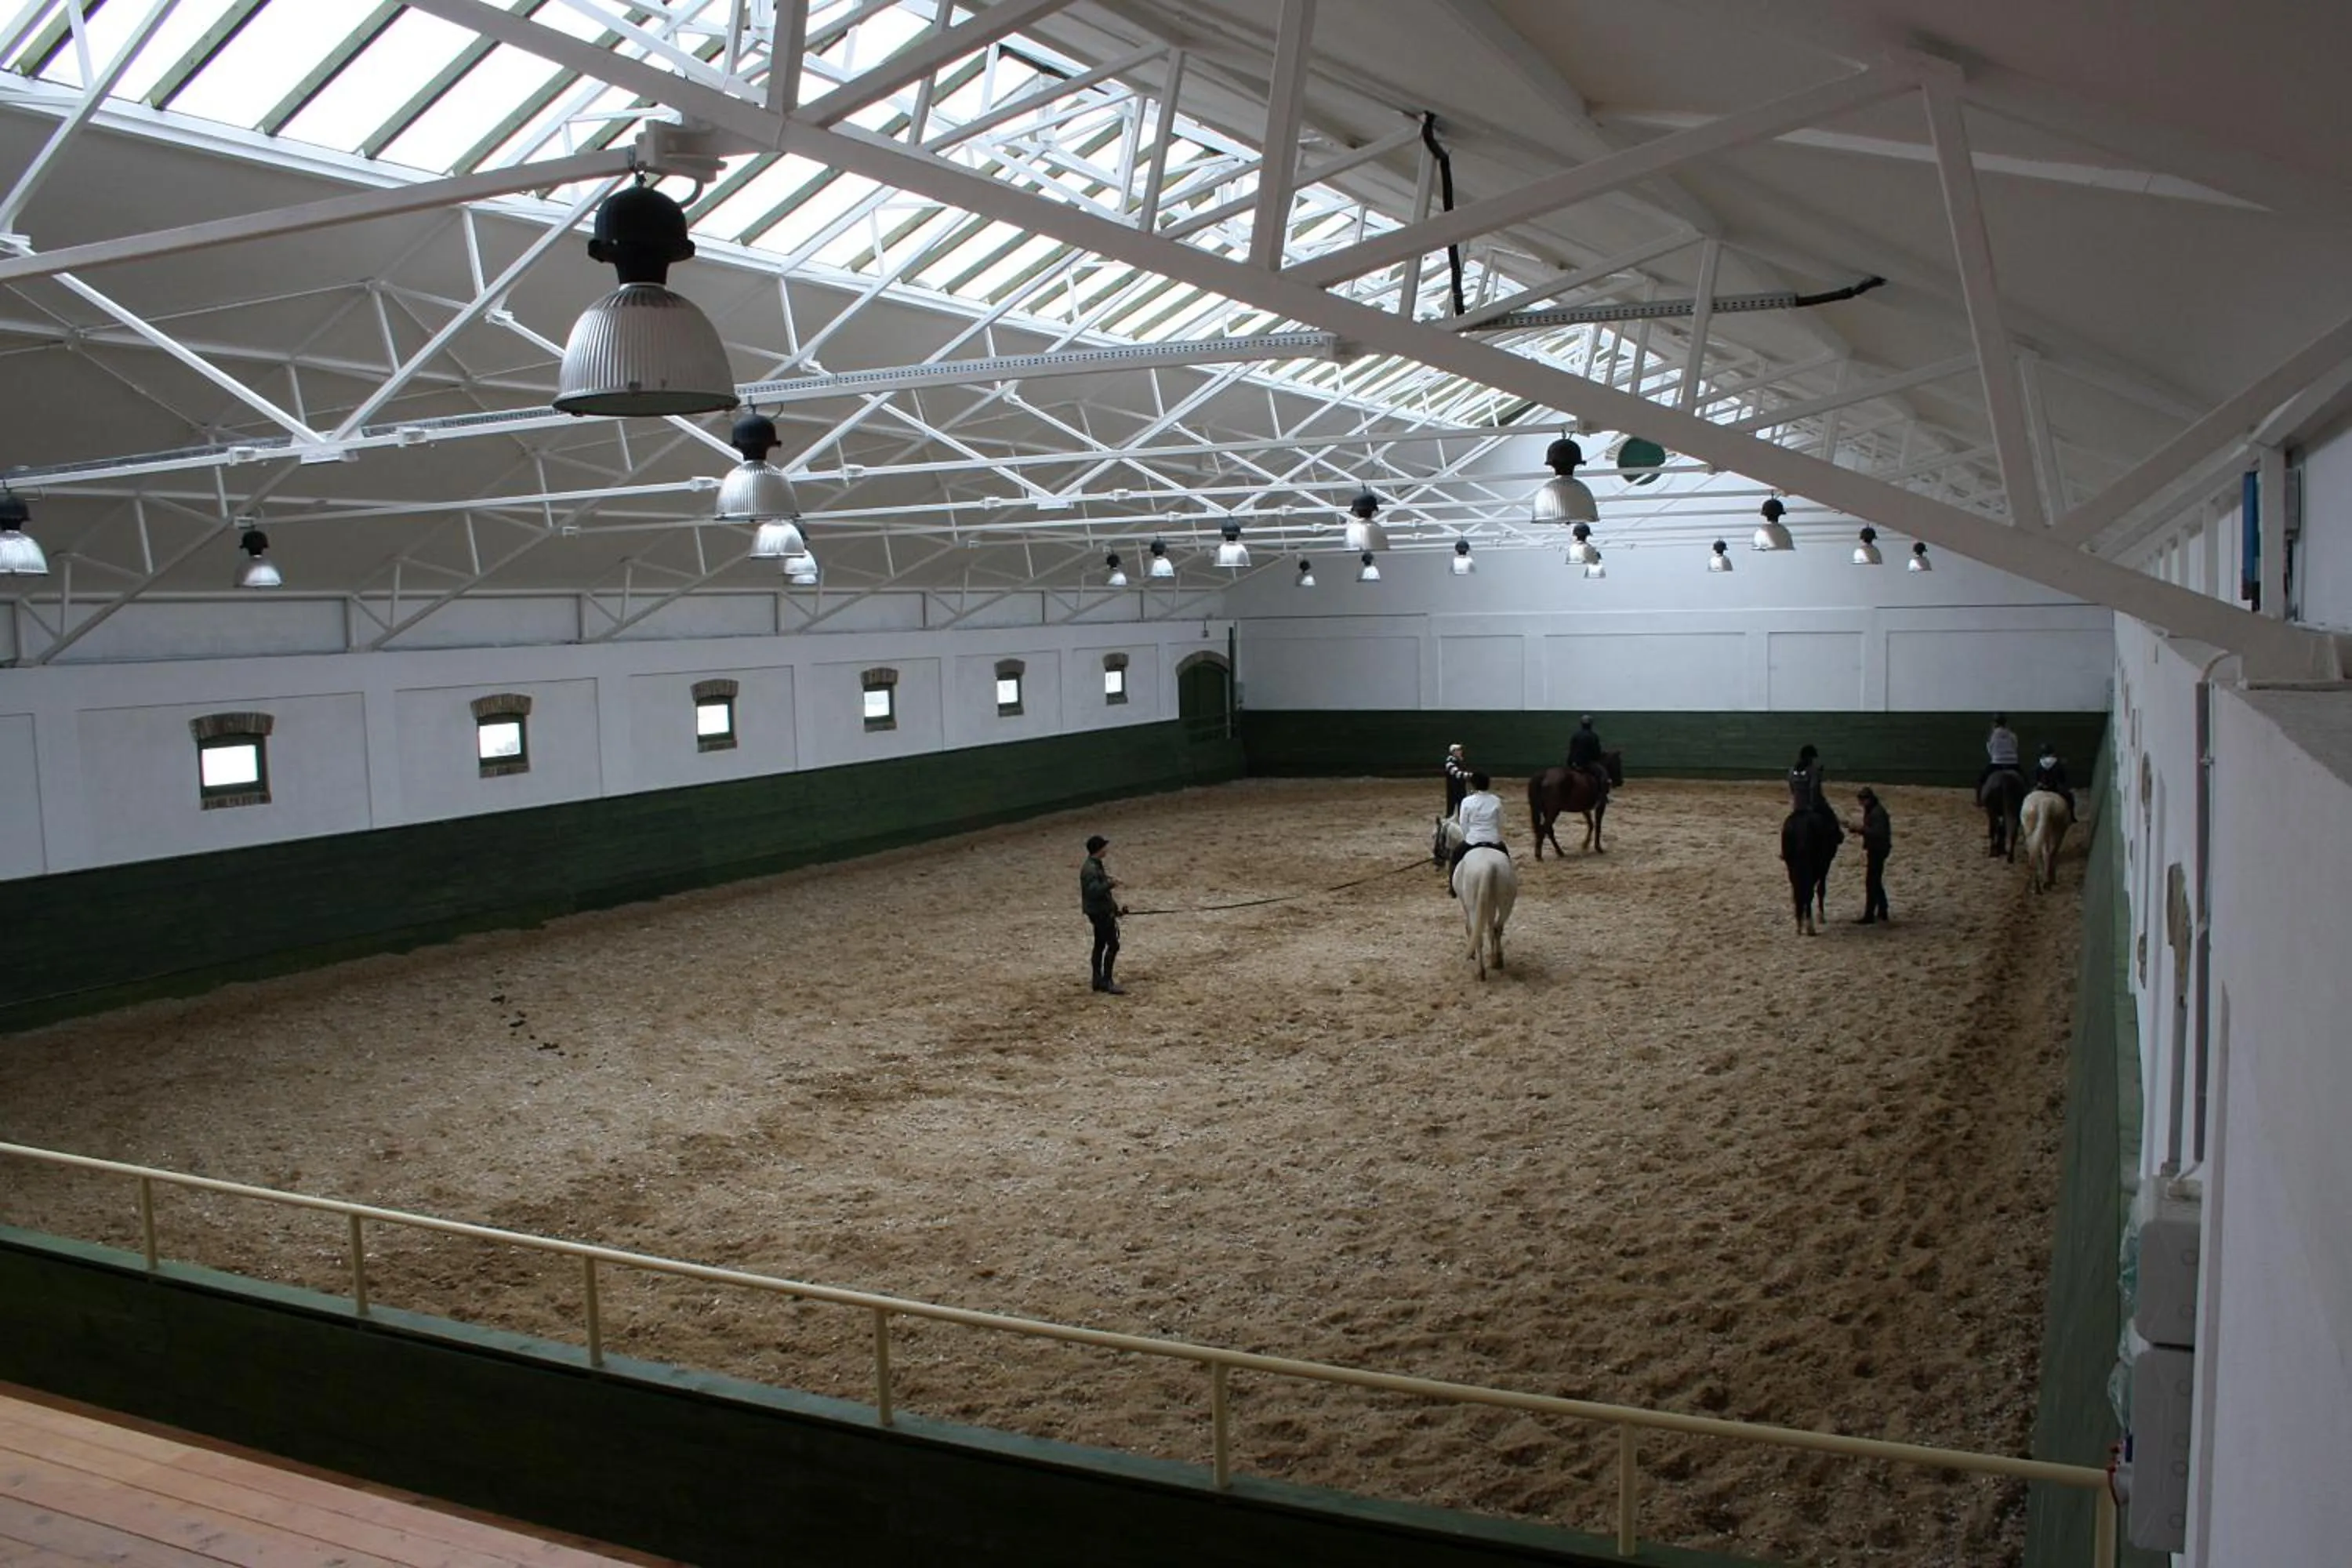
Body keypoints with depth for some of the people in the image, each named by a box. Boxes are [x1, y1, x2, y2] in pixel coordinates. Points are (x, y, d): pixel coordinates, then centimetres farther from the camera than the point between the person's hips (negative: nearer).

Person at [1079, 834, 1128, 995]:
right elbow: (1094, 891, -31)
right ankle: (1107, 982, -5)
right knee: (1113, 945, -8)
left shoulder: (1096, 865, 11)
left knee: (1100, 945, 14)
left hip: (1102, 910, 10)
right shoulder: (1090, 869, -21)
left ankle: (1098, 981, 21)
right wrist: (1110, 883, -42)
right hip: (1099, 912, -10)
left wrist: (1115, 904, 19)